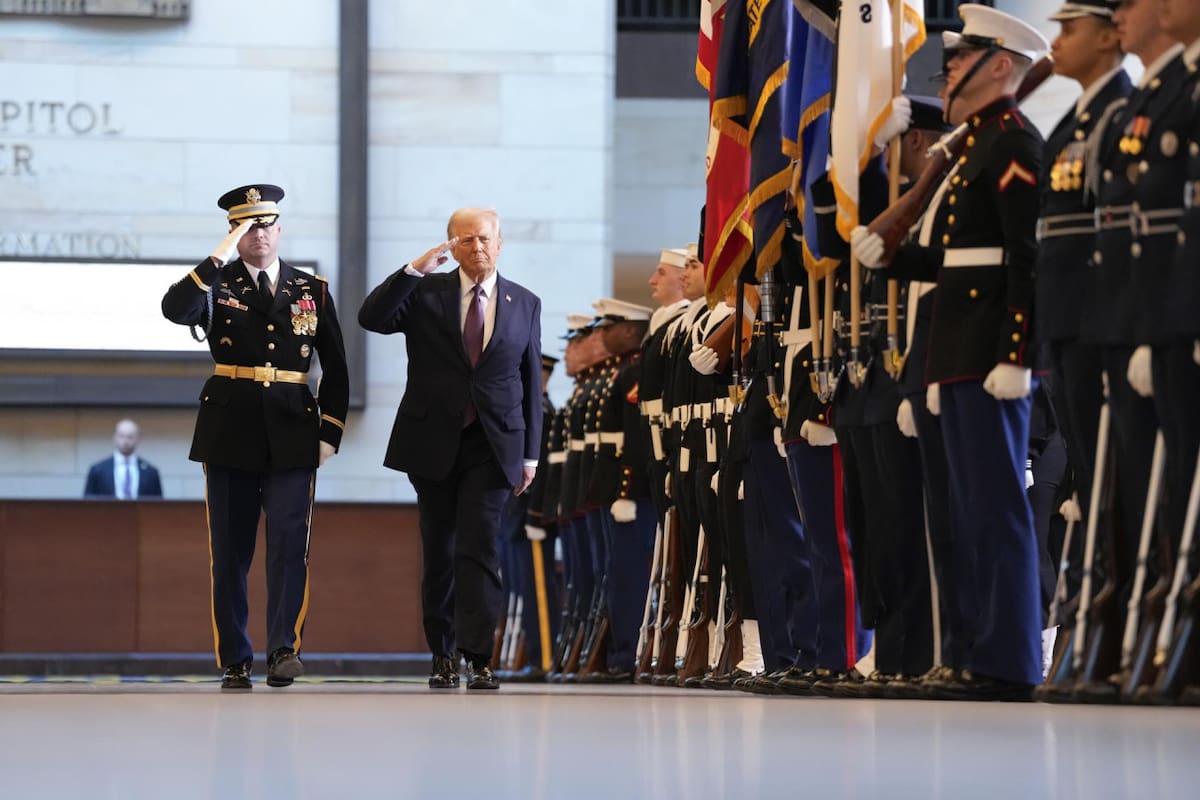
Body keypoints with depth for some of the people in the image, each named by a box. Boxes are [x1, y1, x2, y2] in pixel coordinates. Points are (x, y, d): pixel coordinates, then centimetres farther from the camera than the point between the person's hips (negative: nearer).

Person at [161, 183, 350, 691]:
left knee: (290, 543, -12)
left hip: (292, 435, 0)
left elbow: (336, 368, 11)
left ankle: (284, 650, -13)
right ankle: (235, 661, 8)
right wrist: (219, 258, -20)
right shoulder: (217, 284, 4)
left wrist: (330, 434, 3)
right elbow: (174, 310, -18)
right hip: (230, 433, 0)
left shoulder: (312, 290, 9)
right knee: (230, 551, 3)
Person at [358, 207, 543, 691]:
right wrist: (414, 269, -20)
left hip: (491, 446, -1)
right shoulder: (426, 293, 4)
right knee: (439, 554, 7)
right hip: (433, 443, 1)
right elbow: (371, 319, -13)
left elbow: (531, 382, 10)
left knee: (479, 548, -12)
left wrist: (530, 454, 7)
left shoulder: (524, 305, 8)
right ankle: (443, 655, 16)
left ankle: (478, 659, -17)